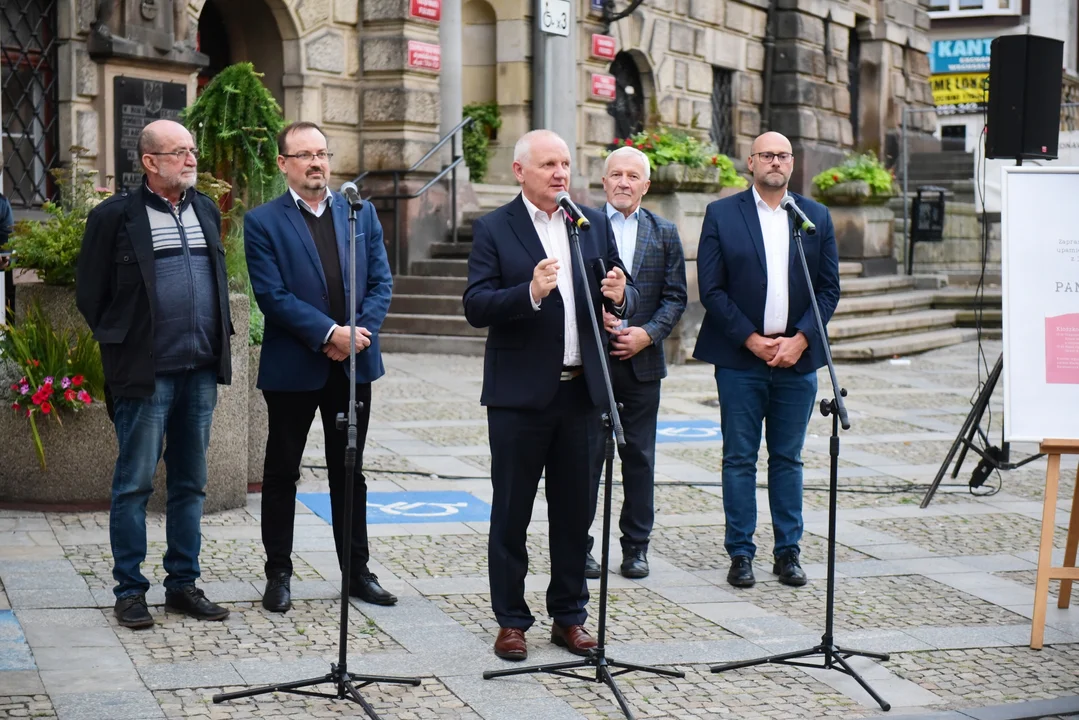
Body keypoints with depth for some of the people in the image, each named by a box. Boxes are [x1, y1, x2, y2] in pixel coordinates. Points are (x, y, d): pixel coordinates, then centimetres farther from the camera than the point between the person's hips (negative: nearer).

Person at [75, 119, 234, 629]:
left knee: (190, 484, 11)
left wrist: (219, 340, 13)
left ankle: (183, 584, 20)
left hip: (201, 372, 6)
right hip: (144, 375, -6)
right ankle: (129, 591, 8)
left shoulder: (206, 211, 13)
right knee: (134, 484, 0)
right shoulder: (115, 216, -5)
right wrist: (120, 344, 0)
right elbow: (89, 292, -1)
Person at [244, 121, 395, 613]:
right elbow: (272, 295, -13)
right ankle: (278, 573, 17)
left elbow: (381, 281, 4)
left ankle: (357, 571, 21)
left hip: (353, 365, 3)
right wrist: (330, 333, -19)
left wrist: (360, 332, -11)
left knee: (349, 472, 12)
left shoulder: (361, 213, 7)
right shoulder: (263, 222, -5)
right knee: (281, 473, 7)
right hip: (291, 368, -3)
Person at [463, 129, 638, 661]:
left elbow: (627, 301, 10)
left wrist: (620, 295, -14)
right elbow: (475, 307, -12)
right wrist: (530, 293, -28)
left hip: (581, 391, 4)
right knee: (511, 513, 5)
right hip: (519, 394, -4)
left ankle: (569, 617, 22)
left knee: (575, 512, 10)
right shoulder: (494, 229, -3)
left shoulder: (595, 225, 10)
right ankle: (511, 622, 14)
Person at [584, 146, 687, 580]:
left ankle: (636, 545, 17)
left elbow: (675, 296, 6)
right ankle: (578, 545, 11)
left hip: (641, 360, 2)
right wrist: (594, 314, -16)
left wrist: (648, 333, -9)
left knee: (639, 456, 8)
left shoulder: (664, 233, 9)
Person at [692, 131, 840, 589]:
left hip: (797, 358, 2)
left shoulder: (816, 217, 9)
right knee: (739, 460, 2)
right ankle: (740, 554, 8)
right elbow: (711, 289, -3)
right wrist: (752, 340, -9)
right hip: (739, 359, -2)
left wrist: (801, 339, -6)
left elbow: (829, 288, 7)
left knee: (787, 460, 8)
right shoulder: (722, 215, 1)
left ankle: (787, 552, 15)